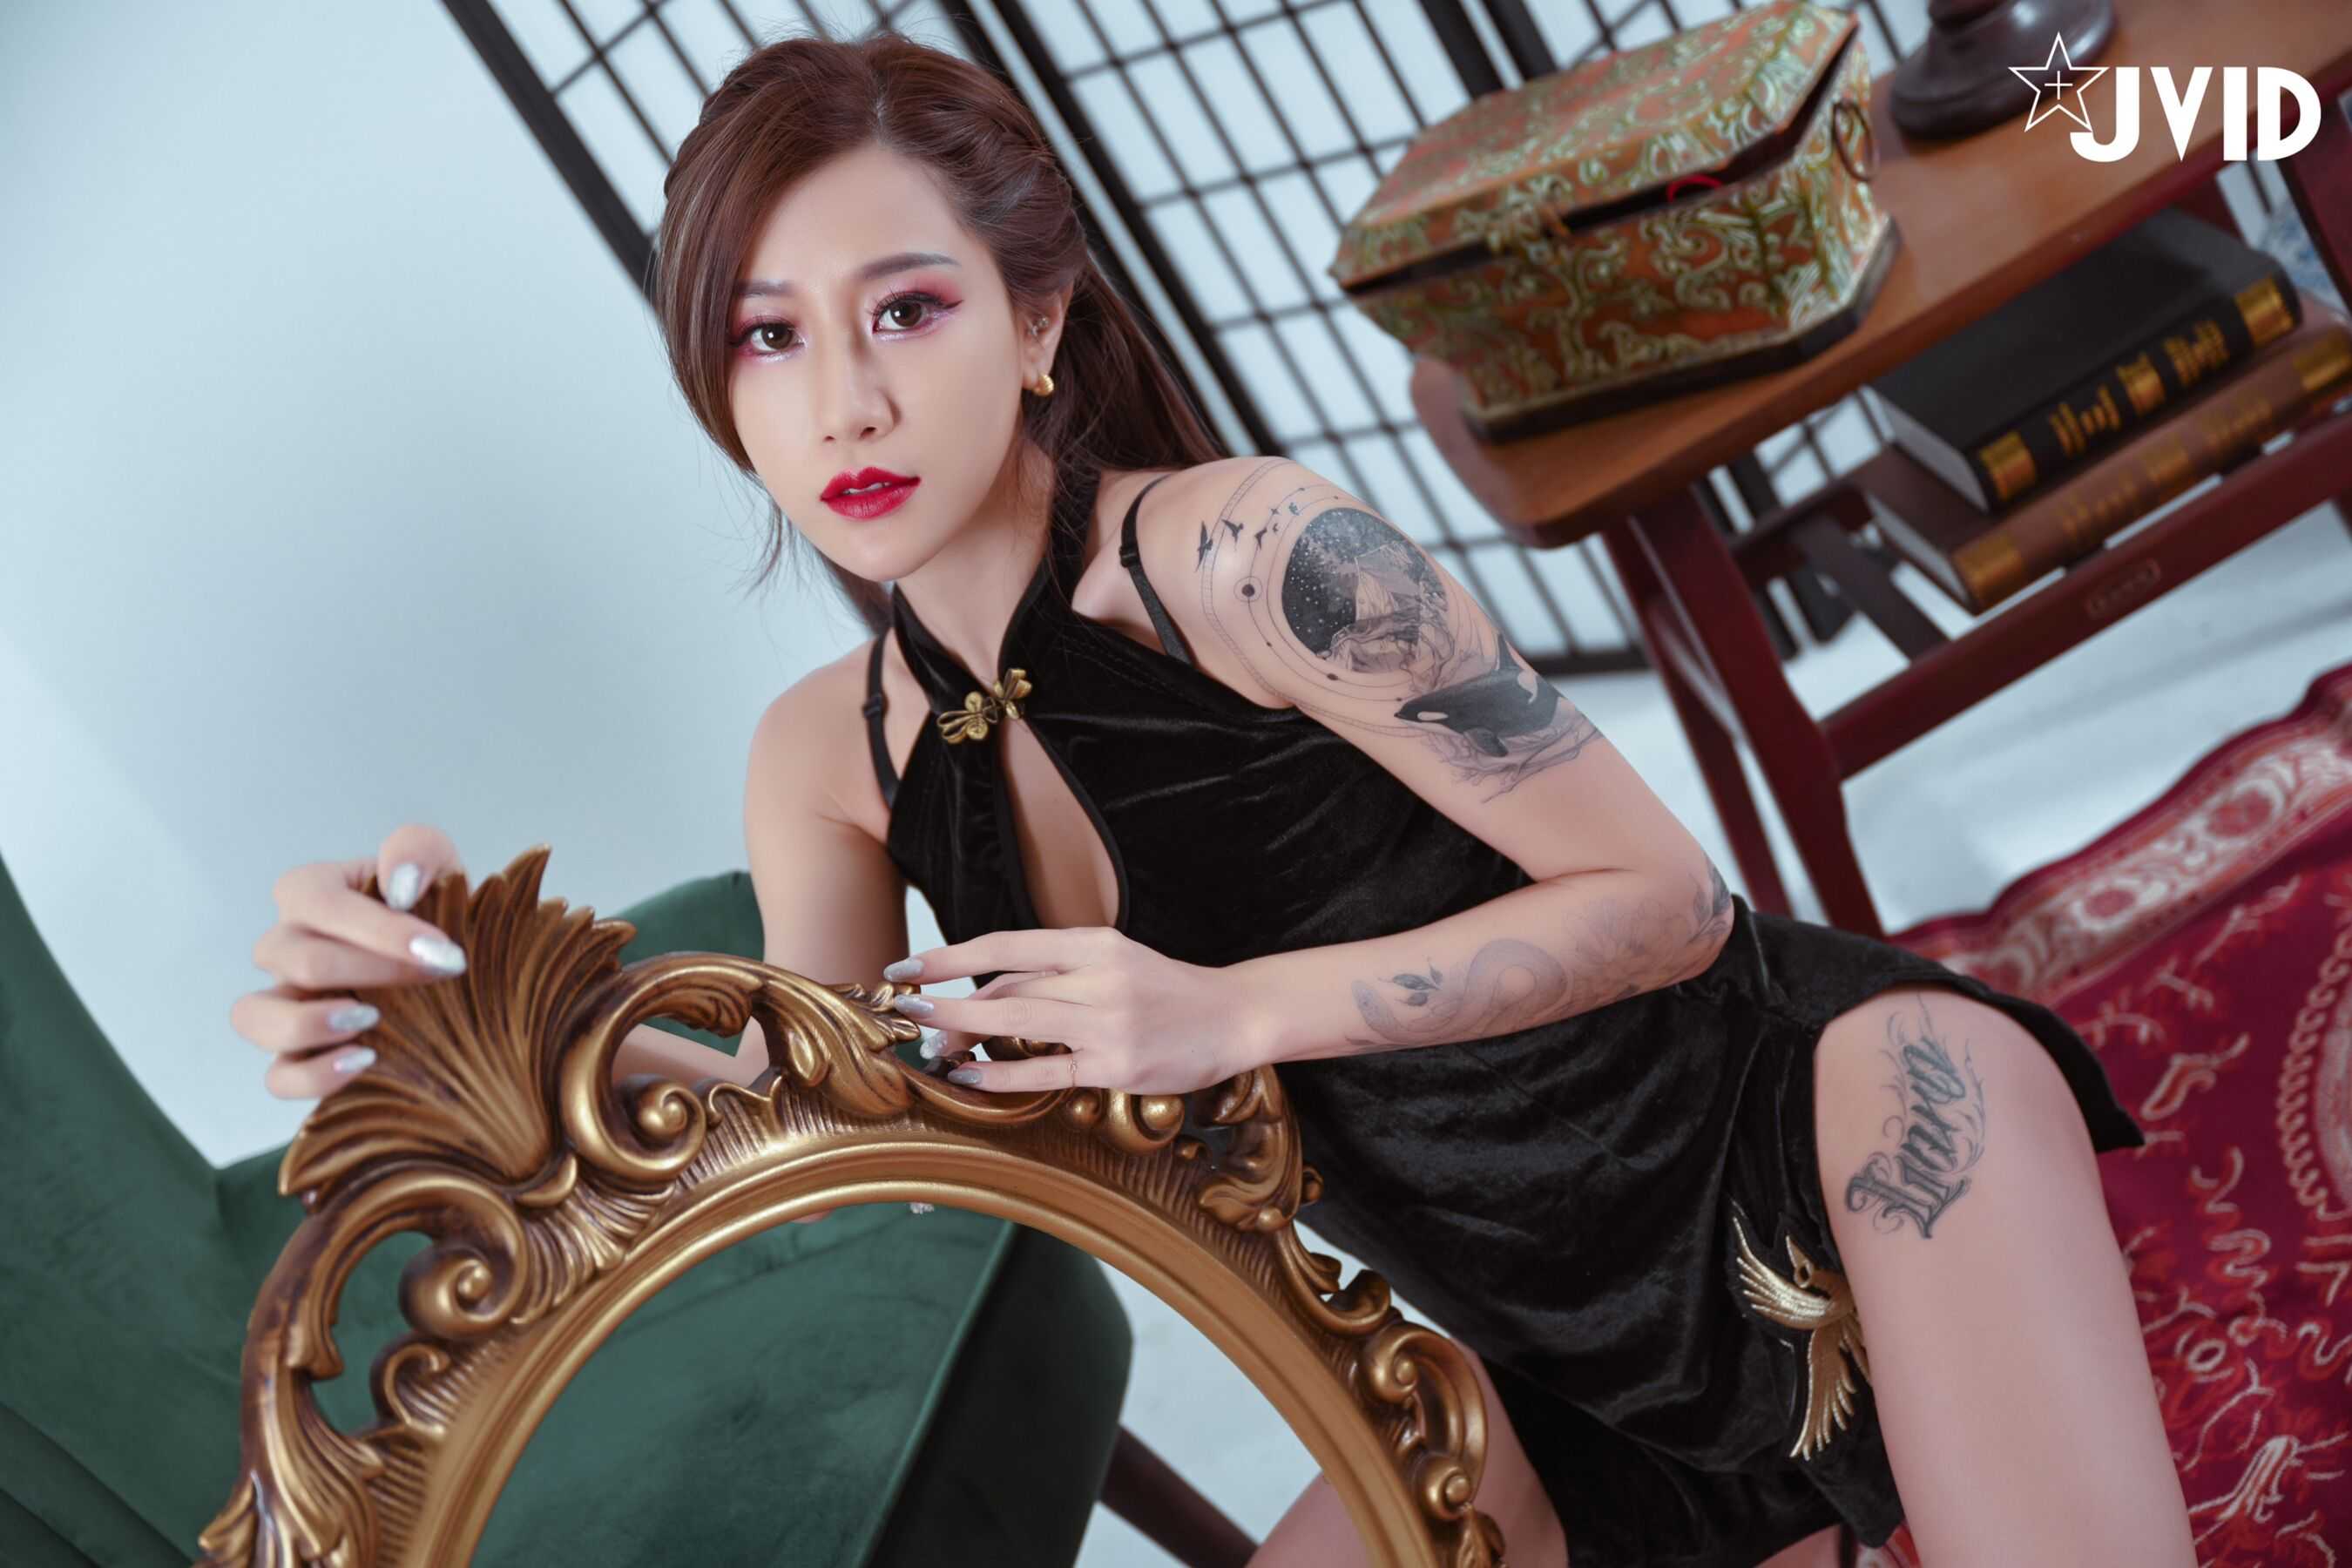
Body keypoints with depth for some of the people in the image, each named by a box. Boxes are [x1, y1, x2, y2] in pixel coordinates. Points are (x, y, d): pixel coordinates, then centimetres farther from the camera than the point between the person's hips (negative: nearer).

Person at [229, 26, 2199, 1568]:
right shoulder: (832, 757, 0)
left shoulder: (1236, 550, -21)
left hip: (1804, 1121, -6)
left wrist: (1236, 1012, -27)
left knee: (1927, 1071, -36)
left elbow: (1668, 900, -16)